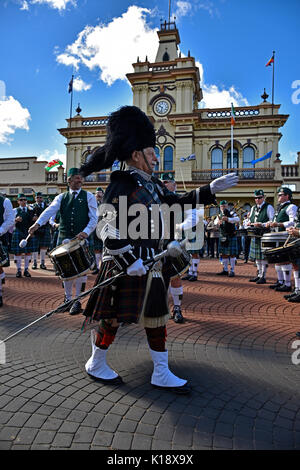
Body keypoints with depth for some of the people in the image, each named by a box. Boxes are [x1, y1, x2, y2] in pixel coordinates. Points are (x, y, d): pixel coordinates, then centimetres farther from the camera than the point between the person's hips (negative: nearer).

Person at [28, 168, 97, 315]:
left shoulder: (88, 196, 5)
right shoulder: (61, 197, 12)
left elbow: (94, 218, -2)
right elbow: (50, 210, -5)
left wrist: (86, 232, -19)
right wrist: (38, 223, -23)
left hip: (81, 238, -2)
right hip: (64, 238, 3)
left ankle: (77, 301, 8)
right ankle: (68, 298, 27)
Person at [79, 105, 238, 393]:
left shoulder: (151, 184, 14)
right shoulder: (122, 184, -13)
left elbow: (178, 201, 22)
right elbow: (109, 228, -20)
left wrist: (211, 189, 15)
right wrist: (129, 261, -25)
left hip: (153, 263, 9)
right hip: (128, 263, -9)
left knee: (156, 315, 12)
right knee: (115, 315, 5)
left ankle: (161, 374, 24)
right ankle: (96, 364, 29)